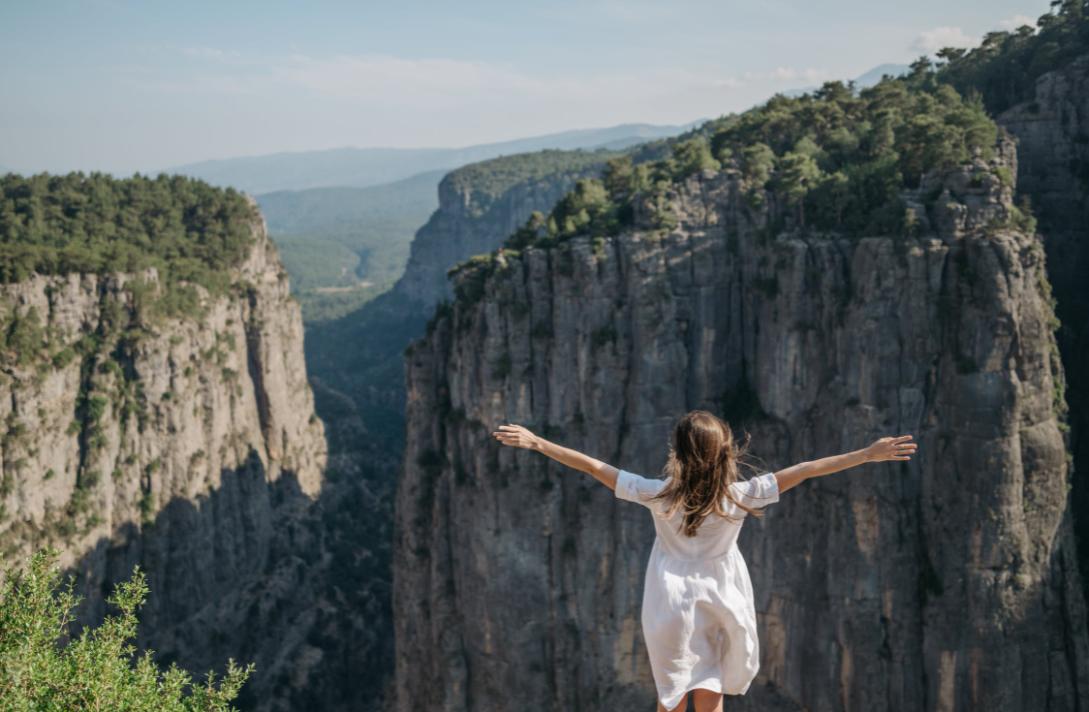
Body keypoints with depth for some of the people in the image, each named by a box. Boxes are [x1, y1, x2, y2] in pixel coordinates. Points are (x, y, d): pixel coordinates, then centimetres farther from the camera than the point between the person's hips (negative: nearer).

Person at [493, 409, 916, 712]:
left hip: (670, 606, 0)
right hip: (720, 606, 0)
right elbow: (804, 471, -12)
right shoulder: (741, 496, -16)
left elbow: (594, 467, -13)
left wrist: (536, 443, -6)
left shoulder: (659, 495, -17)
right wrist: (869, 454, -8)